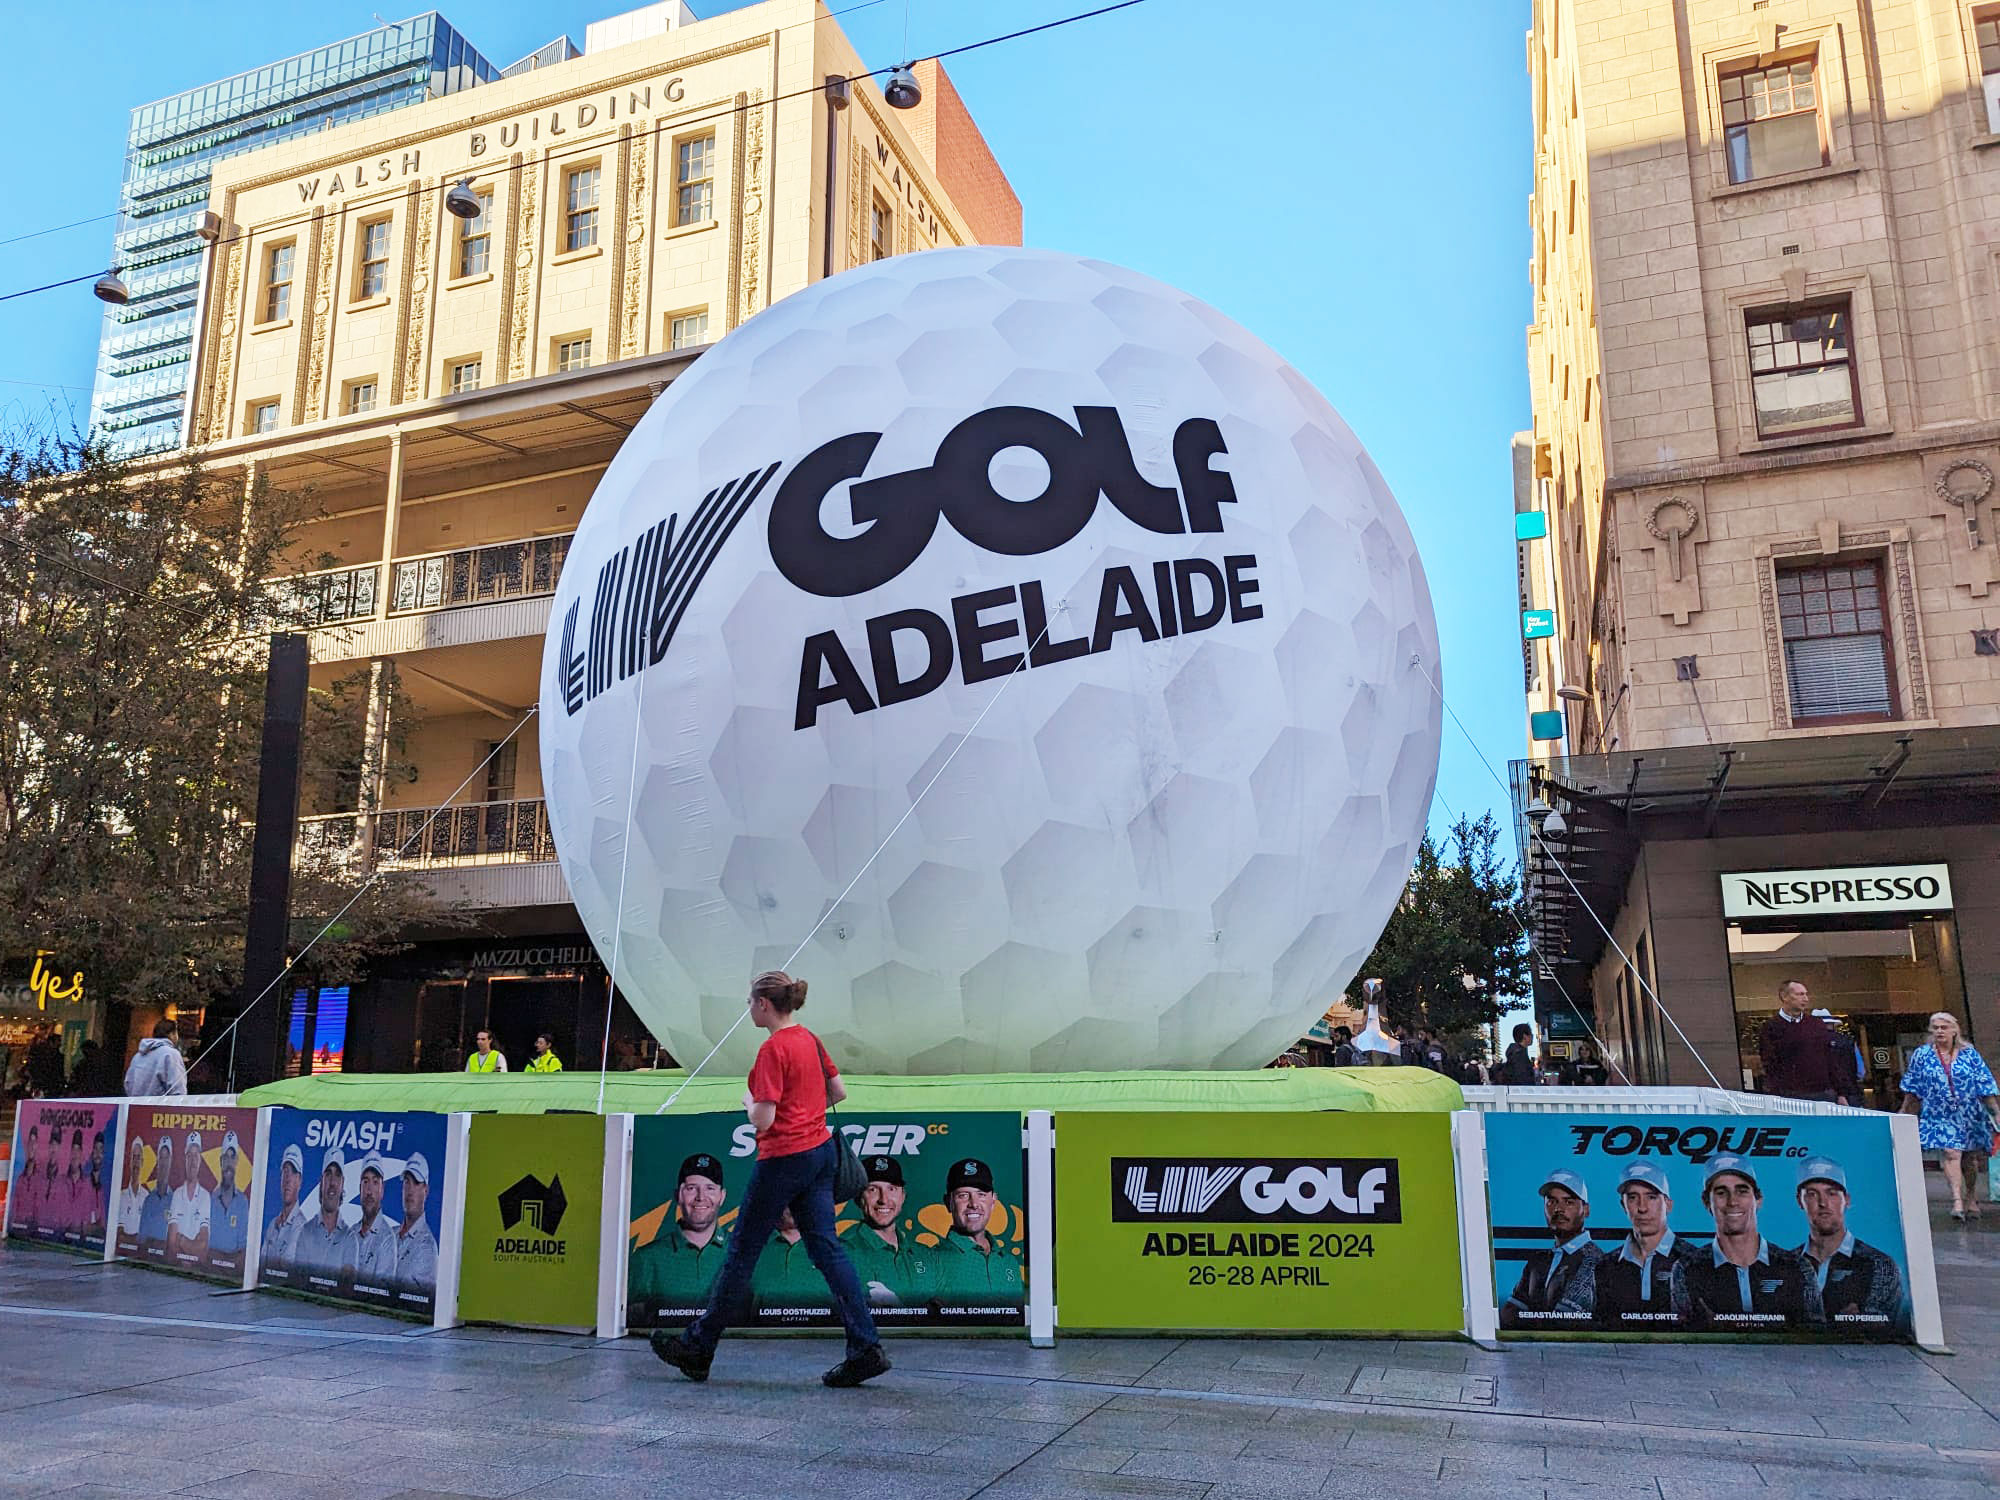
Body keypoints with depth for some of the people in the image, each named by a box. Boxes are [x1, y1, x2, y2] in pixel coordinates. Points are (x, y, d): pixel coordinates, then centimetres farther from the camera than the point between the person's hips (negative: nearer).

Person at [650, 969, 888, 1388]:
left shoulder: (773, 1049, -17)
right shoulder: (810, 1039, 8)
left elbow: (762, 1120, -20)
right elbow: (838, 1092, 15)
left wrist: (749, 1102, 0)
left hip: (784, 1158, -8)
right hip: (820, 1149, 8)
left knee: (742, 1251, 5)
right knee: (826, 1248, 7)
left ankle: (697, 1349, 20)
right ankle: (866, 1348, 1)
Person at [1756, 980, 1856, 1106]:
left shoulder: (1818, 1024, 14)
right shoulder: (1770, 1028, -1)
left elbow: (1832, 1062, 15)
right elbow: (1770, 1068, -6)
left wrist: (1841, 1094, 10)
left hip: (1825, 1095, 5)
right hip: (1792, 1097, -4)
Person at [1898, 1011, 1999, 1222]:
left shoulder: (1969, 1055, 2)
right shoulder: (1921, 1055, 2)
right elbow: (1912, 1091, 8)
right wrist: (1906, 1115, 9)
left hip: (1969, 1115, 1)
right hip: (1940, 1116, -1)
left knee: (1969, 1157, 11)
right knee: (1951, 1154, -16)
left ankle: (1971, 1196, 32)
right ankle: (1957, 1200, -22)